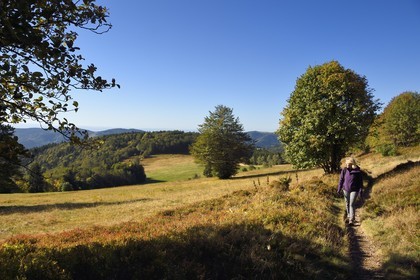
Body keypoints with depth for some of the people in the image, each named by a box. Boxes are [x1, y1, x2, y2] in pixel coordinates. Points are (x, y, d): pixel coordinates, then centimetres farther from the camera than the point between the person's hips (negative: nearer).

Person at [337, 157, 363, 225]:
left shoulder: (358, 171, -14)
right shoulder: (344, 170, -8)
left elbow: (360, 182, -7)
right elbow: (341, 179, 1)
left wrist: (360, 192, -8)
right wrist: (339, 189, 1)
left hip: (354, 190, -3)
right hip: (346, 189, 3)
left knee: (352, 204, -7)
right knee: (347, 203, 15)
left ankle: (351, 220, 1)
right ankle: (348, 216, 35)